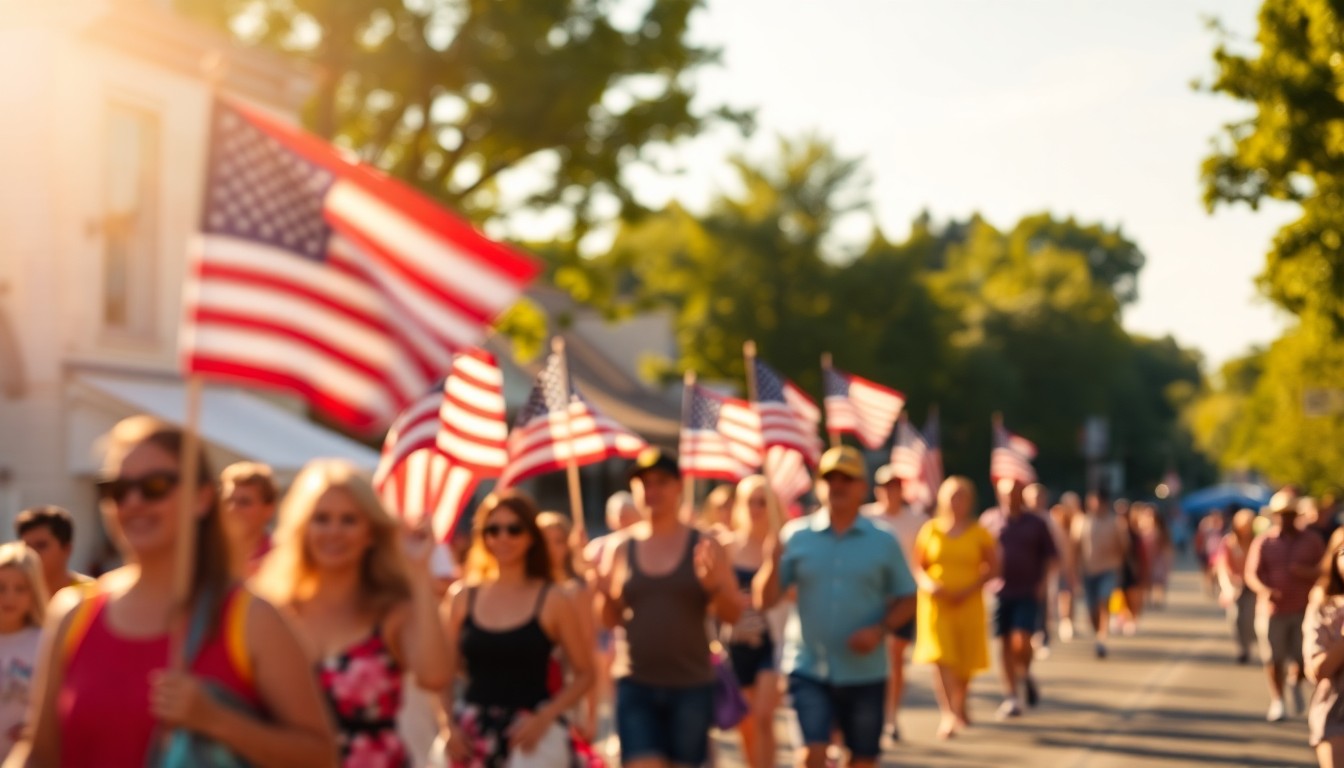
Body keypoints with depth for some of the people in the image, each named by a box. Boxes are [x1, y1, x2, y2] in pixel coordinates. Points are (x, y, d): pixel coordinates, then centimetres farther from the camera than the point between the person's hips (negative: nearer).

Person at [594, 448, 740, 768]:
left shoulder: (704, 546, 1)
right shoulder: (621, 549, 5)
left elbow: (733, 614, 1)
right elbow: (611, 619, 10)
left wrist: (714, 585, -18)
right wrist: (605, 594, -11)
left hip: (691, 685, 0)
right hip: (636, 685, 0)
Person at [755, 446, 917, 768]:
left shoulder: (884, 542, 0)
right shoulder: (796, 536, -1)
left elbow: (907, 599, 6)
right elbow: (765, 600, -4)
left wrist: (881, 630, -12)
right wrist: (774, 561, -23)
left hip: (864, 672, 1)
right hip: (808, 668, -1)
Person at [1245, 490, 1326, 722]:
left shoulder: (1311, 540, 9)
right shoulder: (1263, 542, 3)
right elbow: (1252, 574, -5)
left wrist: (1308, 572, -15)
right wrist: (1265, 590, -25)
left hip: (1304, 609, 1)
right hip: (1273, 609, -1)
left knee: (1303, 657, -4)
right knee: (1274, 658, 1)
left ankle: (1296, 683, 29)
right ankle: (1277, 701, 17)